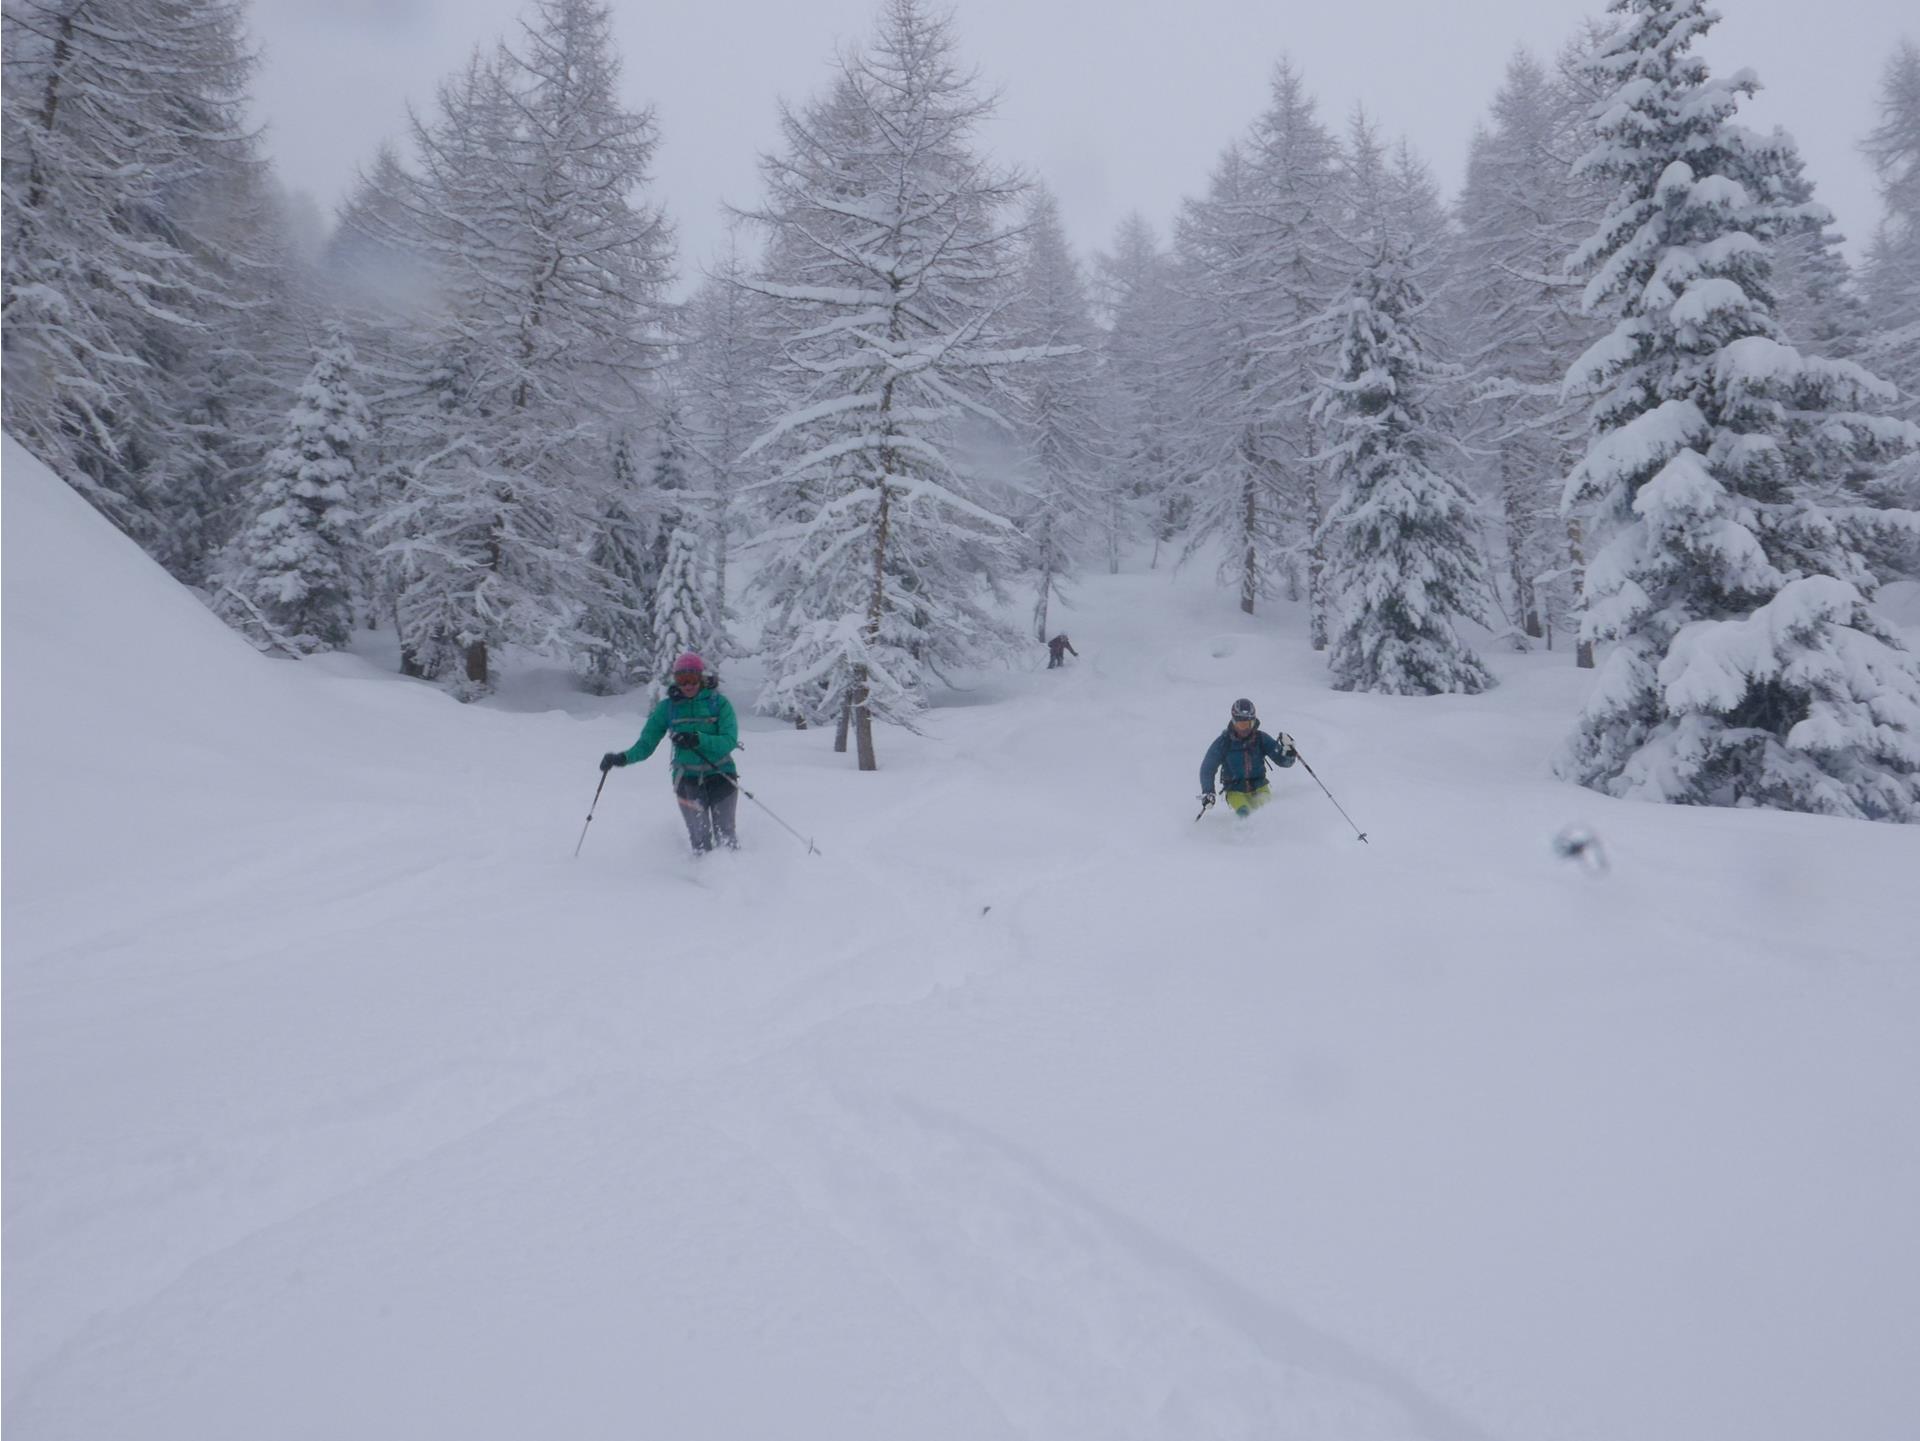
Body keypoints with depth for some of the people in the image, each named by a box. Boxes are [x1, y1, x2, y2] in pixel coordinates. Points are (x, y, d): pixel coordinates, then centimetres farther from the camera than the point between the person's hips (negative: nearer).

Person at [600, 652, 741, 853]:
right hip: (687, 779, 1)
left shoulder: (719, 702, -5)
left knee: (725, 837, 2)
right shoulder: (668, 706, 1)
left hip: (720, 776, -1)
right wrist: (623, 757, -18)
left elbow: (730, 741, -14)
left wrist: (699, 739, -29)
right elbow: (646, 743, 0)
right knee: (700, 840, -1)